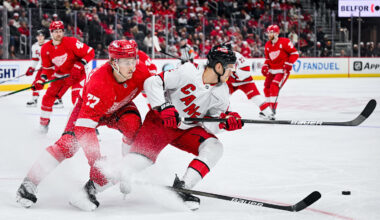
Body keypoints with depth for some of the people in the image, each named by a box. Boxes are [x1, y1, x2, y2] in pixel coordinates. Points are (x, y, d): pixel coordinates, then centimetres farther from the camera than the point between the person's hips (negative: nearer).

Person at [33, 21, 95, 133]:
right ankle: (44, 123, 24)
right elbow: (47, 68, 4)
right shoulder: (46, 49, -6)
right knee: (48, 97, 4)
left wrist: (79, 65, -29)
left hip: (77, 72, -6)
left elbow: (90, 52, -20)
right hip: (60, 74, 6)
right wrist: (41, 79, -12)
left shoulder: (71, 42, -23)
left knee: (77, 96, -25)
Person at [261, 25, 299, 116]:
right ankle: (269, 106, 25)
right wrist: (265, 66, 3)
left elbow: (294, 53, -10)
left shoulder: (284, 42, -11)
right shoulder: (267, 45, 10)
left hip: (282, 70, -8)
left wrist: (289, 63, -18)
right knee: (267, 87, 7)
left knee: (274, 87, -21)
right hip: (272, 70, 8)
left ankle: (272, 109, -22)